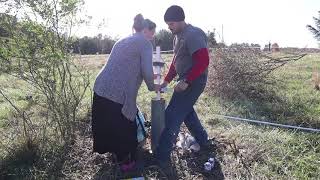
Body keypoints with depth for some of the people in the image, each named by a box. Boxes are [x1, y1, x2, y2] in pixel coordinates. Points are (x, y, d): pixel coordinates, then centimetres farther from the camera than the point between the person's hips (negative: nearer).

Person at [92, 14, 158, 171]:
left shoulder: (123, 40, 22)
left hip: (100, 89, 9)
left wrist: (148, 77, 30)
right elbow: (147, 71, -12)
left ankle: (118, 154, 45)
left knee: (109, 126, 24)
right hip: (117, 94, -8)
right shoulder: (144, 43, -3)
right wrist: (152, 86, 9)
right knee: (125, 128, 13)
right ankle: (126, 161, 32)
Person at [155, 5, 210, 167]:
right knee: (186, 110, 22)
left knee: (172, 115, -9)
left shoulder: (193, 35, -18)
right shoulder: (178, 36, 13)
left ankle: (162, 156, 1)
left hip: (193, 81, -10)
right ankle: (202, 141, 39)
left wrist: (186, 81, -26)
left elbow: (203, 61, -26)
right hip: (186, 80, 10)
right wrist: (167, 80, 11)